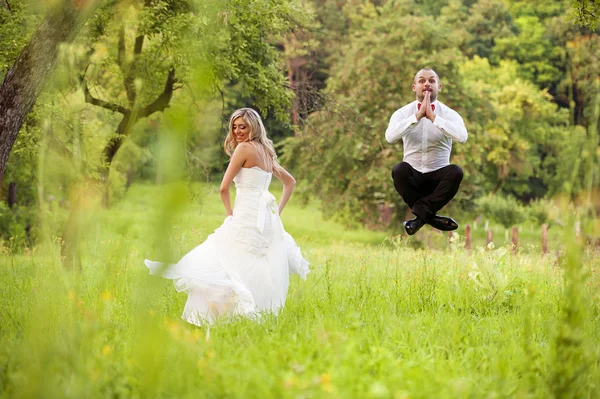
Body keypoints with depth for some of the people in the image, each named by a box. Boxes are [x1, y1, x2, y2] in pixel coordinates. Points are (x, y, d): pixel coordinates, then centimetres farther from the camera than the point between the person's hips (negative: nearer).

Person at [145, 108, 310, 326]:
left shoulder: (244, 148, -7)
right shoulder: (267, 152, 17)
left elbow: (224, 188, -9)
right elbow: (290, 182, 28)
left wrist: (230, 213, 4)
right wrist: (277, 211, 21)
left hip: (246, 218, -9)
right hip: (267, 219, 9)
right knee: (261, 274, 9)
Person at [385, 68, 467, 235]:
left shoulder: (449, 114, -1)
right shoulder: (402, 113, 0)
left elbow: (462, 137, -23)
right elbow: (390, 137, -21)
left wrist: (433, 116, -25)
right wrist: (418, 115, -25)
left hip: (438, 176, 0)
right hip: (413, 176, 0)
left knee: (456, 171, -32)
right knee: (399, 170, -33)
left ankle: (420, 214, -24)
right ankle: (431, 217, -19)